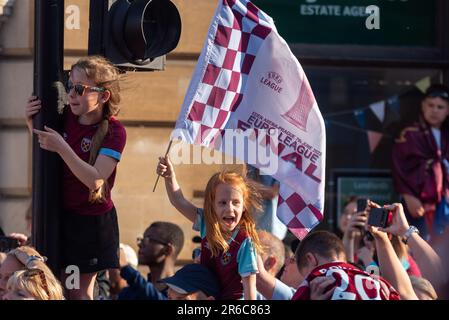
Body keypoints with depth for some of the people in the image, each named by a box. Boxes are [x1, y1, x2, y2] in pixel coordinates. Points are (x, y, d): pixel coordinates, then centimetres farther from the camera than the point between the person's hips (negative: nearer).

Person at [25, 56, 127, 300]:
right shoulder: (65, 116, -2)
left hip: (93, 221, -5)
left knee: (81, 291, 5)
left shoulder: (114, 131, -17)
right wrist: (32, 123, -3)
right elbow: (45, 152, 16)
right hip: (61, 213, 5)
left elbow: (95, 180, -26)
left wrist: (62, 148, -32)